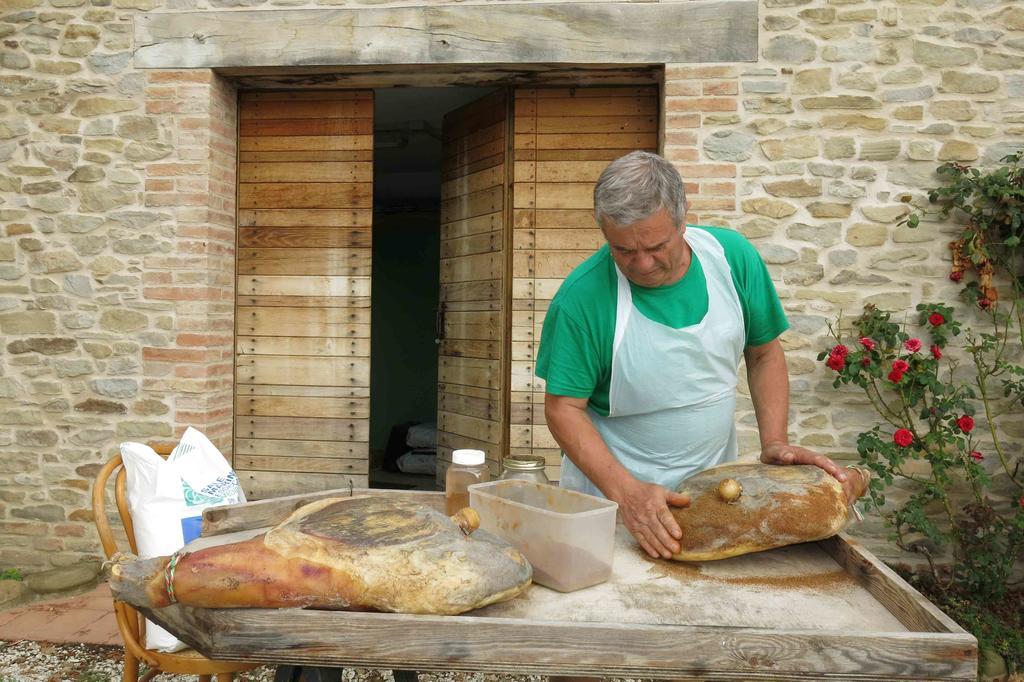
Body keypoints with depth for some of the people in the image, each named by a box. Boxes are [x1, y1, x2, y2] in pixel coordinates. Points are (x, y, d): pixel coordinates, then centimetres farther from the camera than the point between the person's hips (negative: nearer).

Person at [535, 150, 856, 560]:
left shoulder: (732, 255, -9)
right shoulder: (582, 296, -20)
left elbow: (764, 354, 4)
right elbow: (563, 407, -15)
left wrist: (775, 443, -7)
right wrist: (625, 491, -25)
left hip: (714, 484, 3)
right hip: (609, 487, -3)